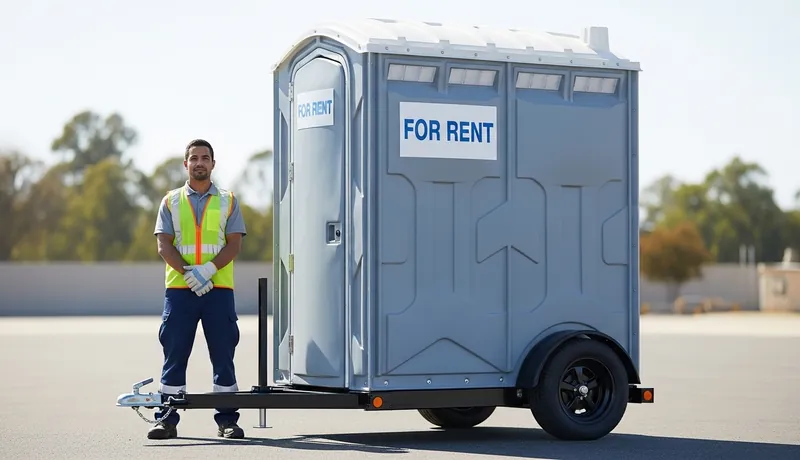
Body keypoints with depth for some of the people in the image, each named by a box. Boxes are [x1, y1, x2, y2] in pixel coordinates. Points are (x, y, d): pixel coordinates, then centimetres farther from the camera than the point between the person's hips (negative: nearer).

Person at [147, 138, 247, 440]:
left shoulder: (227, 201, 11)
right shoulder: (171, 201, 11)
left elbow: (234, 244, 1)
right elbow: (164, 245, 2)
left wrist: (208, 269, -15)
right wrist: (188, 273, -13)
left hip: (219, 288, 0)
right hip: (179, 289, 0)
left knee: (223, 355, 1)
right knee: (174, 355, 0)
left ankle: (227, 420, 6)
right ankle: (167, 419, 4)